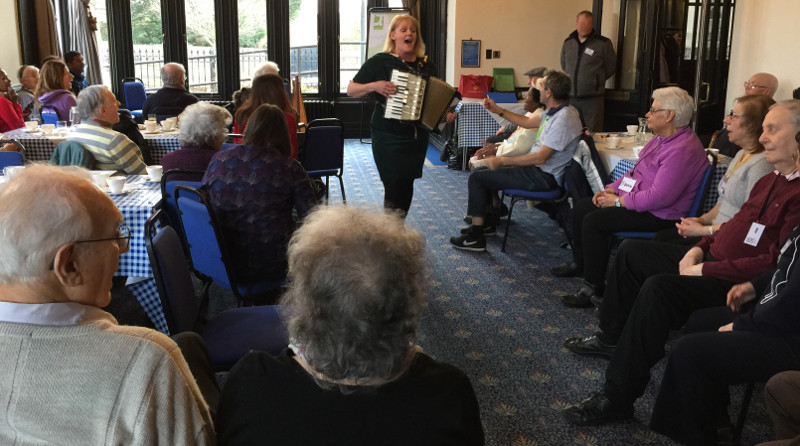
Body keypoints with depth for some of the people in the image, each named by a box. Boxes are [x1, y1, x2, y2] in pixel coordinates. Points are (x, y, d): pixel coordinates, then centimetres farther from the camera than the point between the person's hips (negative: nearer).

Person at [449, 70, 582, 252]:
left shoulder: (564, 119, -26)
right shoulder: (556, 111, 7)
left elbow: (540, 157, -28)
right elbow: (527, 122, 24)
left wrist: (502, 161, -21)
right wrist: (498, 110, 22)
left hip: (544, 176, -11)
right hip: (537, 168, 11)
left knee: (477, 177, -10)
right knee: (483, 171, 19)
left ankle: (475, 238, -5)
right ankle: (488, 221, 27)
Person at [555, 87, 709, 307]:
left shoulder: (683, 149, -24)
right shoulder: (662, 138, 10)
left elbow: (659, 196, -29)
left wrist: (618, 201, -20)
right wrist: (611, 189, 6)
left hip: (658, 215, -11)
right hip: (635, 197, 11)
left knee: (594, 221, -23)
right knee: (582, 208, 10)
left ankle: (593, 287, -13)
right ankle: (580, 262, 29)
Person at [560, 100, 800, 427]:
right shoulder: (769, 180, 13)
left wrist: (705, 270, -22)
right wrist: (699, 249, 5)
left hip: (740, 285, -11)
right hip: (711, 260, 11)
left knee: (660, 286, -33)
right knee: (631, 252, 15)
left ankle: (617, 398, -24)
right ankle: (611, 337, 26)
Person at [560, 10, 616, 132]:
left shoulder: (603, 43, -4)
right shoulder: (567, 43, 10)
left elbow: (611, 67, 7)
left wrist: (597, 80, 13)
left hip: (593, 98, -4)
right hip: (571, 96, 4)